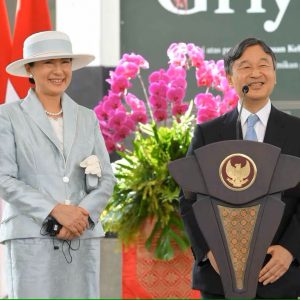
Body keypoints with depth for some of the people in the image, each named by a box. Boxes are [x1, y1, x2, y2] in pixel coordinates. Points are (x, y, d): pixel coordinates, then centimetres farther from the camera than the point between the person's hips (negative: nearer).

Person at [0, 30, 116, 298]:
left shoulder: (87, 118, 16)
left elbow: (106, 179, 11)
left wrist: (82, 215, -8)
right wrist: (55, 211, -14)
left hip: (82, 239, 4)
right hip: (31, 238, -3)